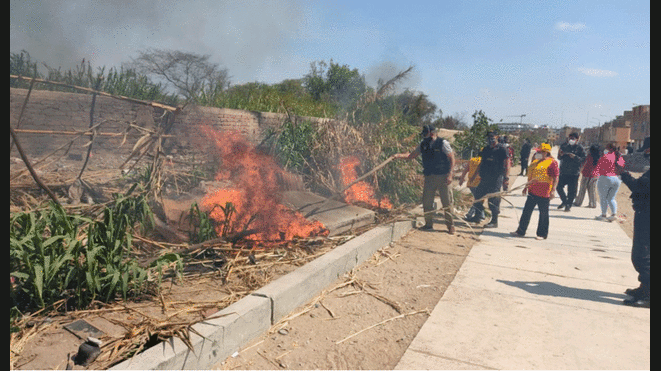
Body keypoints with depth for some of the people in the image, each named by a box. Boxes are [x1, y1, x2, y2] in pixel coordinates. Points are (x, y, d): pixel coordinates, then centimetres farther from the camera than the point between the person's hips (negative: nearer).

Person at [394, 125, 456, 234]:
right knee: (427, 202, 7)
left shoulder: (443, 143, -6)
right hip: (429, 178, 5)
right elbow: (411, 155, 15)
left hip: (443, 177, -5)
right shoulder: (423, 145, 9)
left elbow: (452, 158, -7)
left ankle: (450, 225, 12)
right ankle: (429, 224, 21)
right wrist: (399, 155, -1)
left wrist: (449, 174, -14)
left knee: (447, 203, 0)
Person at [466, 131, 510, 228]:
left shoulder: (501, 150, -6)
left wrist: (506, 178, -22)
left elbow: (507, 164, -11)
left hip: (496, 179, -7)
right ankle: (477, 216, 25)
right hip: (484, 179, 7)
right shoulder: (485, 149, 14)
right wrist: (474, 176, 24)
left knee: (494, 200, -3)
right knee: (478, 196, 11)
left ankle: (494, 222, 6)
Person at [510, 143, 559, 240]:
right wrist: (526, 186, 24)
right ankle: (521, 231, 14)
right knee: (527, 211, 8)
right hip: (532, 191, 8)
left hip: (543, 193, -8)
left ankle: (542, 234, 14)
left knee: (543, 213, 4)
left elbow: (556, 178, -13)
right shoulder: (535, 161, 16)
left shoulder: (552, 162, -9)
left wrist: (553, 190, -20)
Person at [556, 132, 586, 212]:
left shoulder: (580, 149, -1)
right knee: (559, 187, 1)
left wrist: (575, 157, -23)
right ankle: (564, 201, 22)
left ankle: (568, 205, 13)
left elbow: (583, 160, -8)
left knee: (571, 190, -1)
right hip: (563, 172, 4)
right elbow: (559, 158, 17)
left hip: (574, 173, -4)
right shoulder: (565, 146, 9)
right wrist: (560, 155, -5)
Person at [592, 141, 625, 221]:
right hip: (617, 179, 6)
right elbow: (623, 167, 16)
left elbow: (598, 167, -9)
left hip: (605, 178, -6)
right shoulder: (619, 157, 9)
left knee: (603, 197, 2)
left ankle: (603, 215, 1)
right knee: (611, 198, 15)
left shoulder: (605, 156, -10)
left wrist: (594, 173, 6)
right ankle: (614, 214, 5)